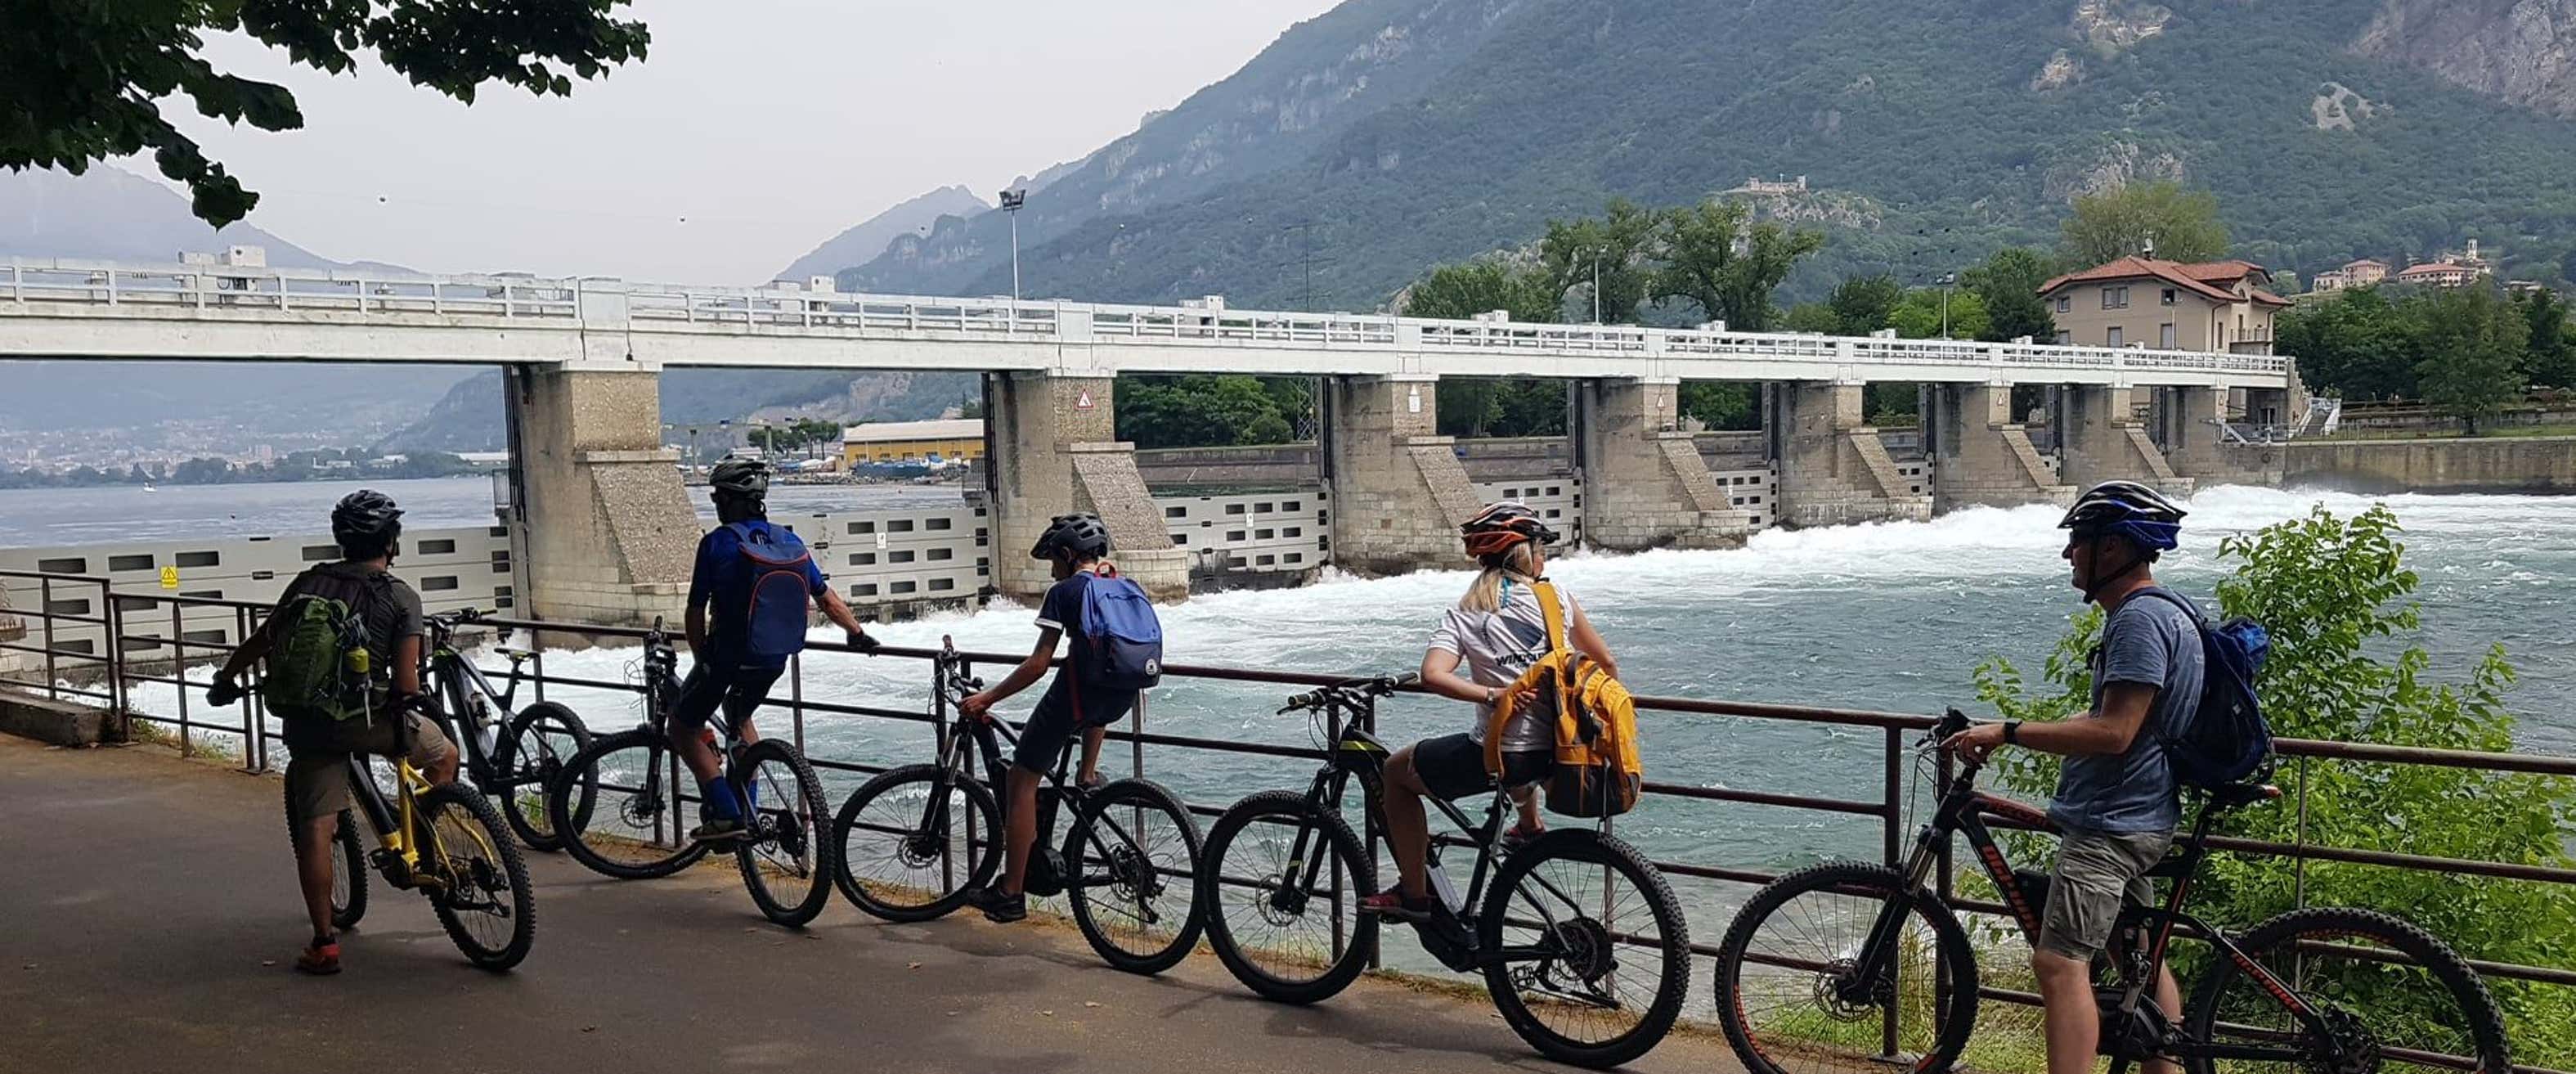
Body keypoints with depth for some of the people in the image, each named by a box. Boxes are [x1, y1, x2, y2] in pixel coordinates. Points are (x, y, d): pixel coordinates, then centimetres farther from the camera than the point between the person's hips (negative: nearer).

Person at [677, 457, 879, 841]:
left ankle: (725, 814, -2)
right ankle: (747, 809, 25)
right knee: (739, 715, 31)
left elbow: (696, 612, -7)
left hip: (728, 655, -6)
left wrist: (701, 661, 7)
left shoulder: (716, 542, -11)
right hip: (773, 659, 6)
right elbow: (826, 598, 5)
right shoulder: (787, 540, 2)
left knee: (685, 727, 11)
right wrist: (859, 634, 18)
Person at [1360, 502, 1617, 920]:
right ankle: (1529, 827, 51)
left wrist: (1493, 694, -16)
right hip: (1557, 749, 4)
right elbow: (1606, 663, 9)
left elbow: (1433, 675, -20)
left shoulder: (1464, 615, -2)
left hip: (1500, 758, -4)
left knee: (1397, 771, 18)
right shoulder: (1556, 597, 2)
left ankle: (1413, 894, 17)